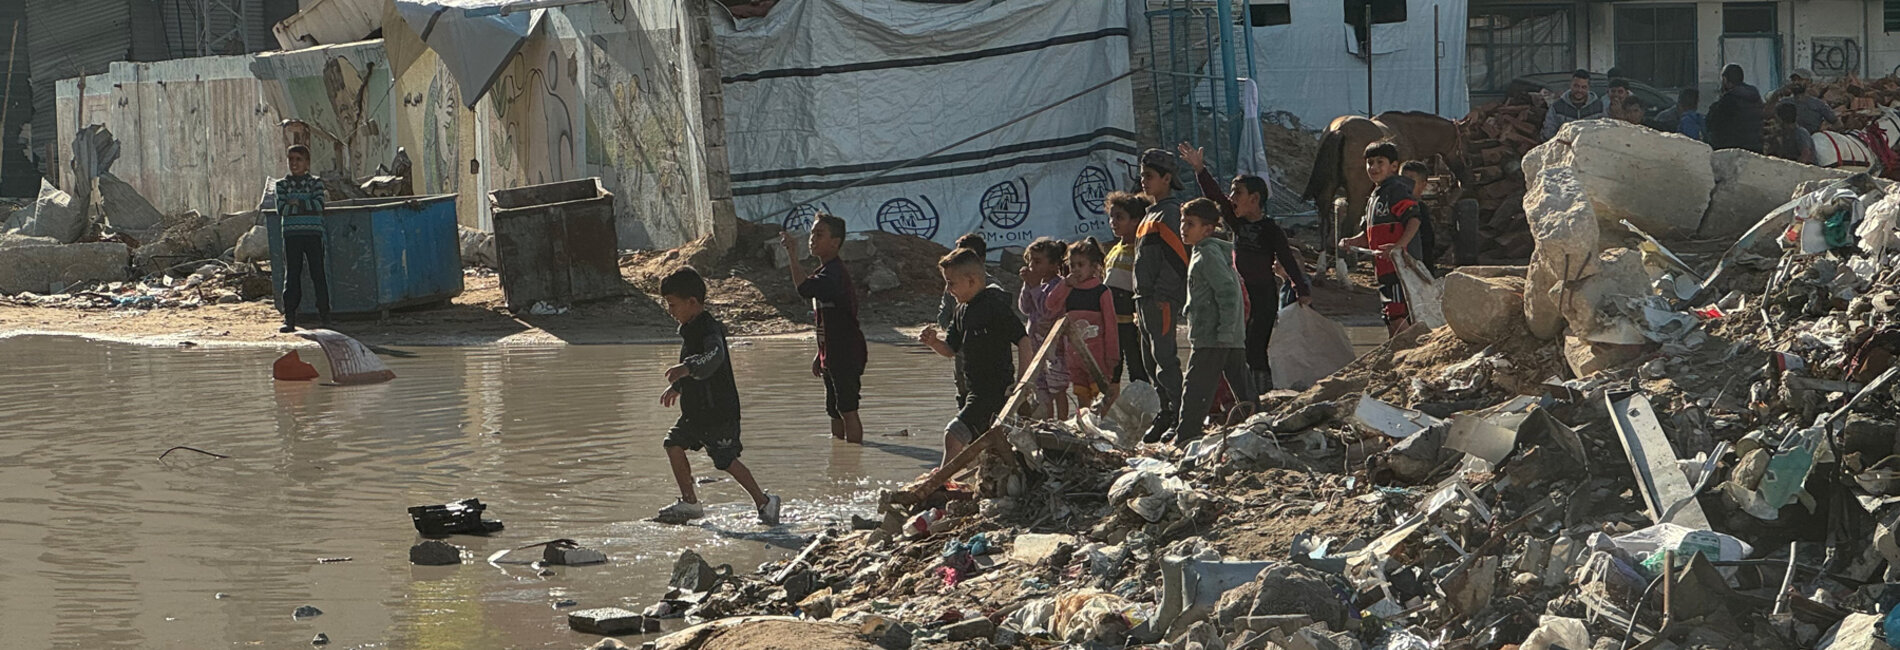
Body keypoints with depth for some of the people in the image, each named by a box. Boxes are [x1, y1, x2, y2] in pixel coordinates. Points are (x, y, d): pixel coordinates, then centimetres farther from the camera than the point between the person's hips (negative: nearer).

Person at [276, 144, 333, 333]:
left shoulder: (316, 183, 7)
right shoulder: (282, 184, 9)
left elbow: (319, 205, -8)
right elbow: (281, 209, -5)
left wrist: (298, 202, -11)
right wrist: (307, 205, -9)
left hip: (313, 234, -1)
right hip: (291, 234, 1)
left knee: (318, 274, -2)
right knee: (291, 276, -1)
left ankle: (325, 315, 3)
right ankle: (289, 318, -1)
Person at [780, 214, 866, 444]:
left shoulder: (834, 272, -17)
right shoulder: (825, 272, 16)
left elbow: (805, 288, -37)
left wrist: (792, 254, -31)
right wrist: (820, 355, 24)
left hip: (846, 354, -10)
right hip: (832, 356, 10)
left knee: (847, 410, -9)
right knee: (835, 410, 15)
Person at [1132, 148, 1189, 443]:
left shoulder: (1170, 213, -10)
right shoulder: (1152, 214, 21)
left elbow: (1181, 259, -17)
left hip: (1163, 299, -10)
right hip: (1147, 299, 10)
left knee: (1164, 357, -11)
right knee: (1151, 360, 12)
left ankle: (1175, 416, -11)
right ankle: (1167, 410, 17)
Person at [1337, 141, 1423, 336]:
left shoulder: (1396, 189, -6)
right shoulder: (1375, 197, 23)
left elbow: (1414, 219, -20)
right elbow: (1370, 236, 27)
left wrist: (1400, 245, -33)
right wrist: (1351, 242, 7)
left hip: (1400, 265, -10)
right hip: (1384, 268, 10)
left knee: (1398, 317, -18)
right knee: (1391, 321, 12)